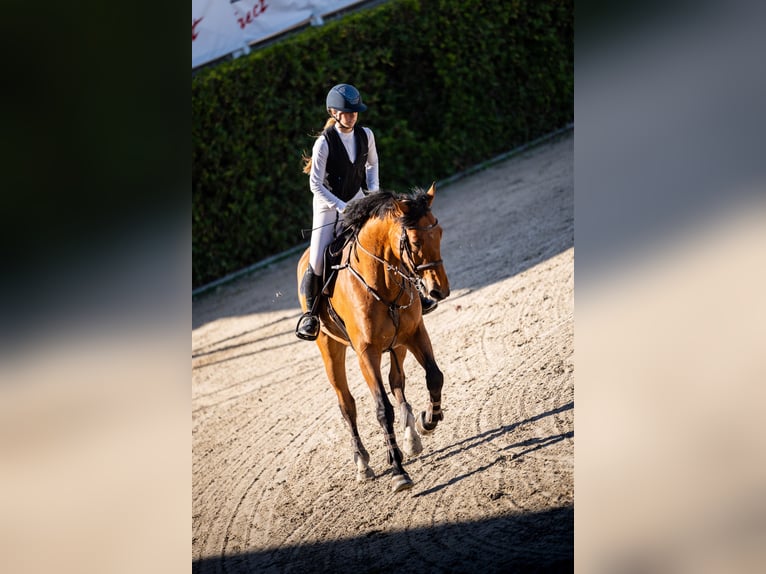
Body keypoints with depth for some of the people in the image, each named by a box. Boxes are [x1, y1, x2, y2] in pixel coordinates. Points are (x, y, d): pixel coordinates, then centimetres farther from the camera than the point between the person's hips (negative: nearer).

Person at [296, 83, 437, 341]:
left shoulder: (365, 135, -6)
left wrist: (373, 190, -1)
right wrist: (343, 207, -23)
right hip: (329, 206, -4)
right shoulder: (324, 143, -21)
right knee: (317, 261, -14)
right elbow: (316, 185, -18)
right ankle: (311, 311, 9)